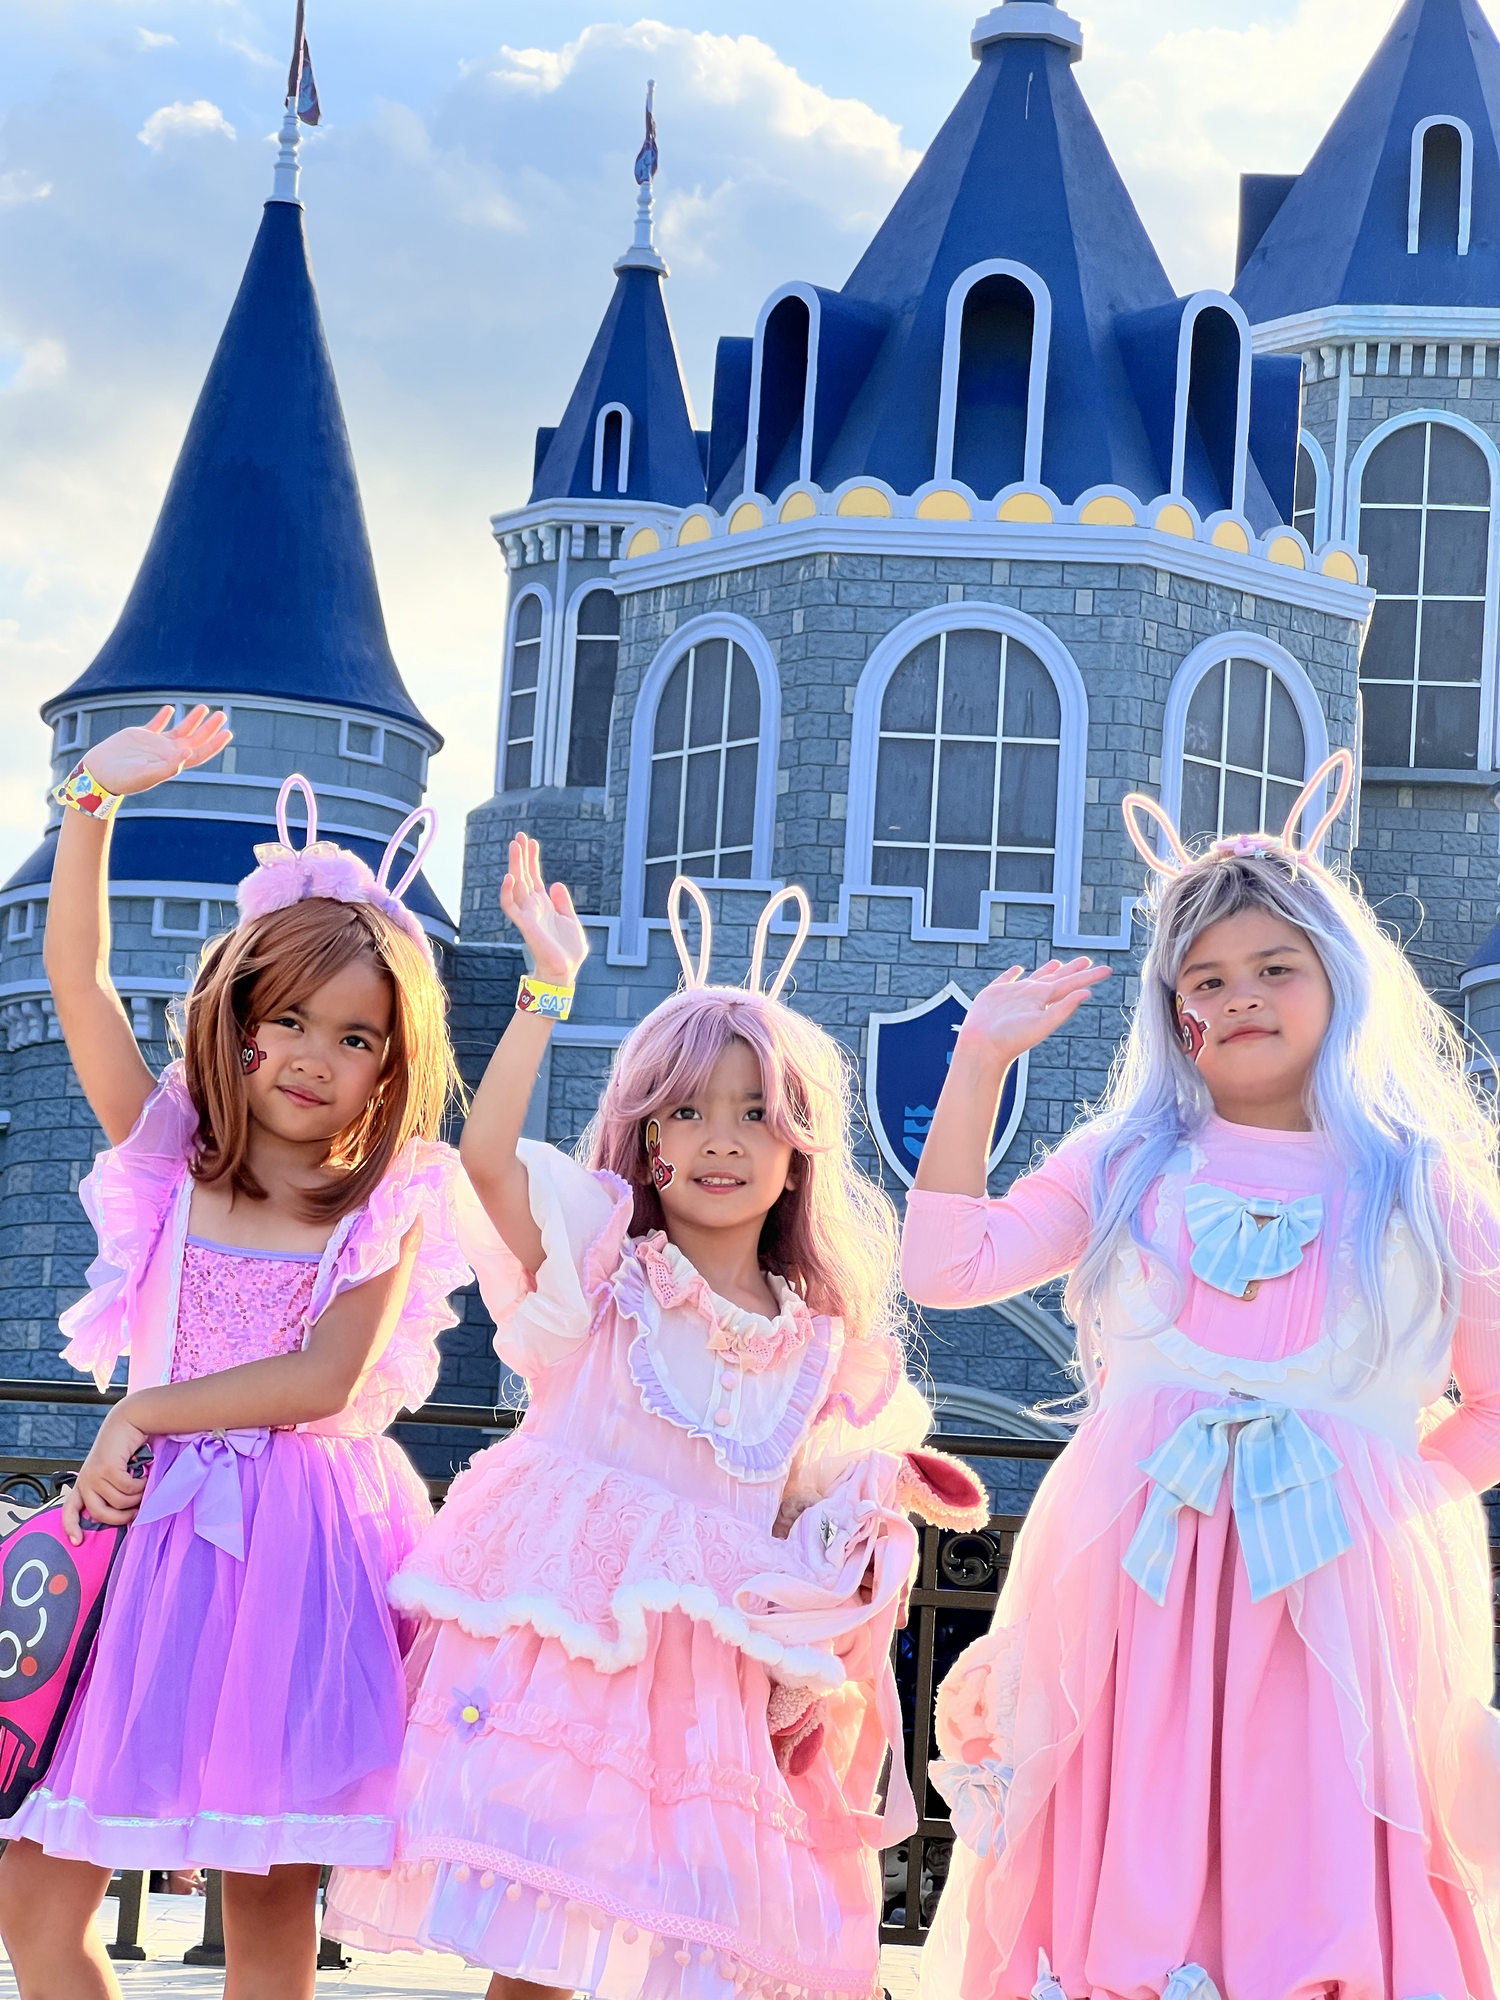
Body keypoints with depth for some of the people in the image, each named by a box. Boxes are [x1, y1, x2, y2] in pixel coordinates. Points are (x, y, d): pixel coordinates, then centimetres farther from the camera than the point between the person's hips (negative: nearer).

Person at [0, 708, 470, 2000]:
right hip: (157, 1533, 3)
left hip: (306, 1546, -2)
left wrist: (144, 1412, -11)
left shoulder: (389, 1205, 1)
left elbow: (327, 1378, -11)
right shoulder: (170, 1157, 7)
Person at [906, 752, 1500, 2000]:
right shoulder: (1127, 1167, 10)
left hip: (1340, 1601, -1)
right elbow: (946, 1265, -1)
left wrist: (1395, 1492, 0)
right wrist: (981, 1061, -1)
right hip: (1138, 1596, 1)